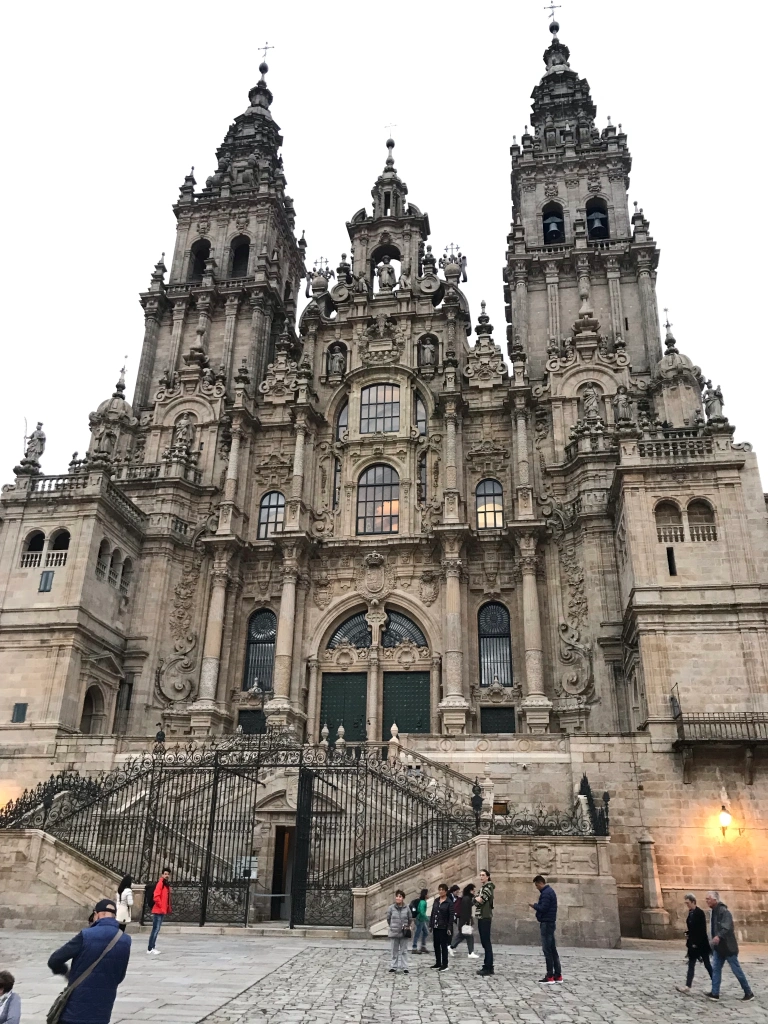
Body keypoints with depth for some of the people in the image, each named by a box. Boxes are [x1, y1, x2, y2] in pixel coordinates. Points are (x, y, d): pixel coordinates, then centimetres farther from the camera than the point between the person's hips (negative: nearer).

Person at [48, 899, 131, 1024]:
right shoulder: (125, 941, 0)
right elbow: (119, 976, 8)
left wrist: (66, 972, 13)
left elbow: (54, 961, -7)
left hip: (75, 1009, -4)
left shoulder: (86, 935, -13)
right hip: (102, 1011, 4)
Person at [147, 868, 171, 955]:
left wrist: (168, 908, 12)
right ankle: (150, 948, -6)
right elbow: (156, 897, -21)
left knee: (156, 929, 12)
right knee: (156, 929, -9)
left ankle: (152, 947, 17)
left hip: (163, 911, 9)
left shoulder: (167, 885, 14)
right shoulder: (160, 883, -13)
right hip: (158, 911, -9)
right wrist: (161, 907, -18)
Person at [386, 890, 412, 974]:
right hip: (394, 932, 1)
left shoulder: (407, 908, -6)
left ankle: (404, 967, 12)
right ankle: (393, 967, 17)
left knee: (404, 951, 5)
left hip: (404, 933, -1)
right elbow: (388, 919, 7)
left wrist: (407, 927, 4)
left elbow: (410, 919, 6)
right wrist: (392, 926, 9)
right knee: (395, 951, 9)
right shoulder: (391, 908, -5)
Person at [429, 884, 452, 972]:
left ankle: (445, 965, 9)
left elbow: (451, 916, -10)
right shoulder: (436, 901, 9)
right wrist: (430, 925, 8)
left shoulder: (449, 902, -7)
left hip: (443, 928, -6)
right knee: (436, 945, 11)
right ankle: (438, 963, 21)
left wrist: (449, 928, -15)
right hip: (435, 927, 6)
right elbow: (432, 913, 11)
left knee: (443, 946, 1)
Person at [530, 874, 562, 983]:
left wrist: (534, 905, -7)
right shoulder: (549, 891, 15)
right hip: (550, 922, 10)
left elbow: (543, 908, -22)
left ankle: (550, 976, -5)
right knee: (552, 949, 13)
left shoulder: (546, 893, -17)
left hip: (546, 923, -10)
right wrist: (537, 906, 7)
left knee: (547, 950, -7)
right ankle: (558, 975, 16)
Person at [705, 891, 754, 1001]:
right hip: (718, 947, 9)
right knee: (716, 969, 6)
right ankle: (715, 993, 10)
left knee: (737, 970, 4)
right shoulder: (714, 912, 9)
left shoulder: (723, 911, -20)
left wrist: (719, 936, -43)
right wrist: (714, 938, 18)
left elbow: (727, 927, -33)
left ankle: (748, 993, 18)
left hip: (728, 946, -9)